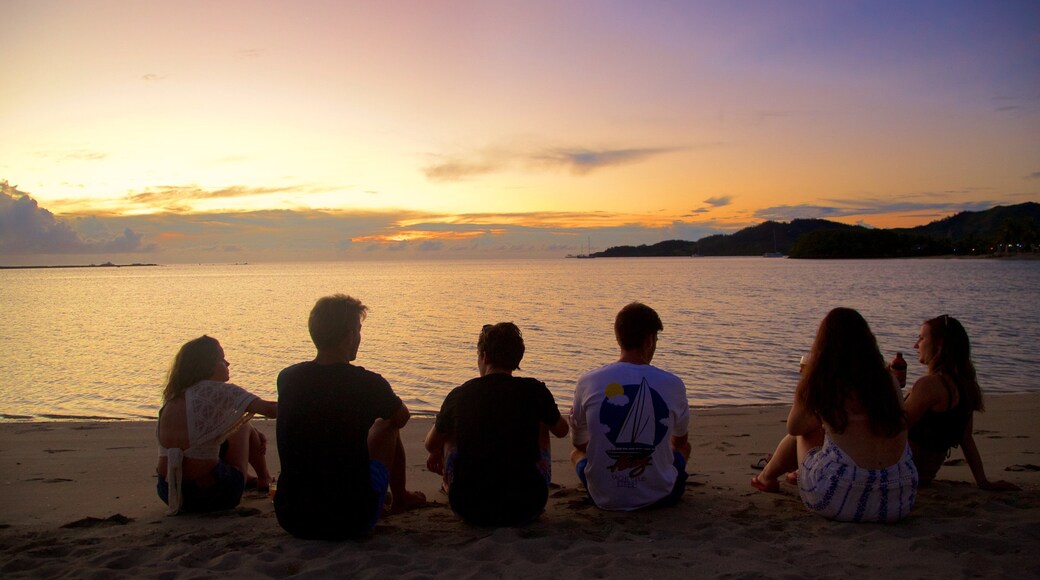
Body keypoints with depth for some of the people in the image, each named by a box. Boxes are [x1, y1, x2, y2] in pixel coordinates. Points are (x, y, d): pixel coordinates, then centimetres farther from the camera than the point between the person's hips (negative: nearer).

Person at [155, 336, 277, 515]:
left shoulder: (172, 399, 10)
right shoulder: (216, 390, -12)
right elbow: (268, 409, -18)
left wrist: (254, 436, 18)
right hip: (210, 495, -6)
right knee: (243, 426, 17)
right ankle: (265, 480, 35)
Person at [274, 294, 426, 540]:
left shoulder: (286, 378, -4)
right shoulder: (368, 383, -14)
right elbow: (402, 418, 8)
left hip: (290, 518, 4)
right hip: (350, 521, -3)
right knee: (387, 426, 19)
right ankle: (400, 498, 41)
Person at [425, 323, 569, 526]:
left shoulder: (459, 395, -1)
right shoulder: (534, 391, -4)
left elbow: (431, 444, 17)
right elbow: (561, 430, 16)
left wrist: (437, 454, 42)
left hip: (470, 509, 1)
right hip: (527, 509, 0)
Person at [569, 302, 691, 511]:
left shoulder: (588, 382, -9)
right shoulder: (673, 384, -9)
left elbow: (578, 442, 8)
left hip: (605, 499, 1)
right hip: (660, 497, 0)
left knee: (578, 453, 32)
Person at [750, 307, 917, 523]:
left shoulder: (817, 384, -5)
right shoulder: (889, 381, 5)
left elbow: (793, 428, 11)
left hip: (840, 500, -4)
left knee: (804, 434, 24)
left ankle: (767, 476, 49)